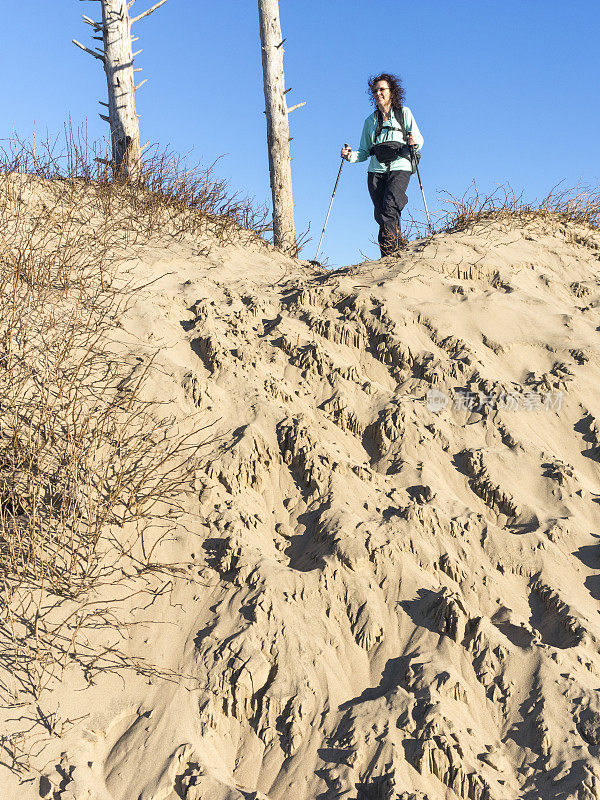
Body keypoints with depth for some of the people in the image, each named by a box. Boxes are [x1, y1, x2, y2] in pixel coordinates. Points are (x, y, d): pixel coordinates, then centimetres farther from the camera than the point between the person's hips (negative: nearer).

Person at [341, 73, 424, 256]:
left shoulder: (404, 113, 12)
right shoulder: (370, 121, 20)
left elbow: (419, 139, 7)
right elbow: (364, 151, 18)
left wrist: (415, 142, -17)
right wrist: (350, 156, -3)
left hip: (399, 167, -4)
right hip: (376, 170, 4)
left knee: (389, 207, -23)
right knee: (380, 214, -7)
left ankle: (388, 251, -26)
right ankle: (398, 244, 2)